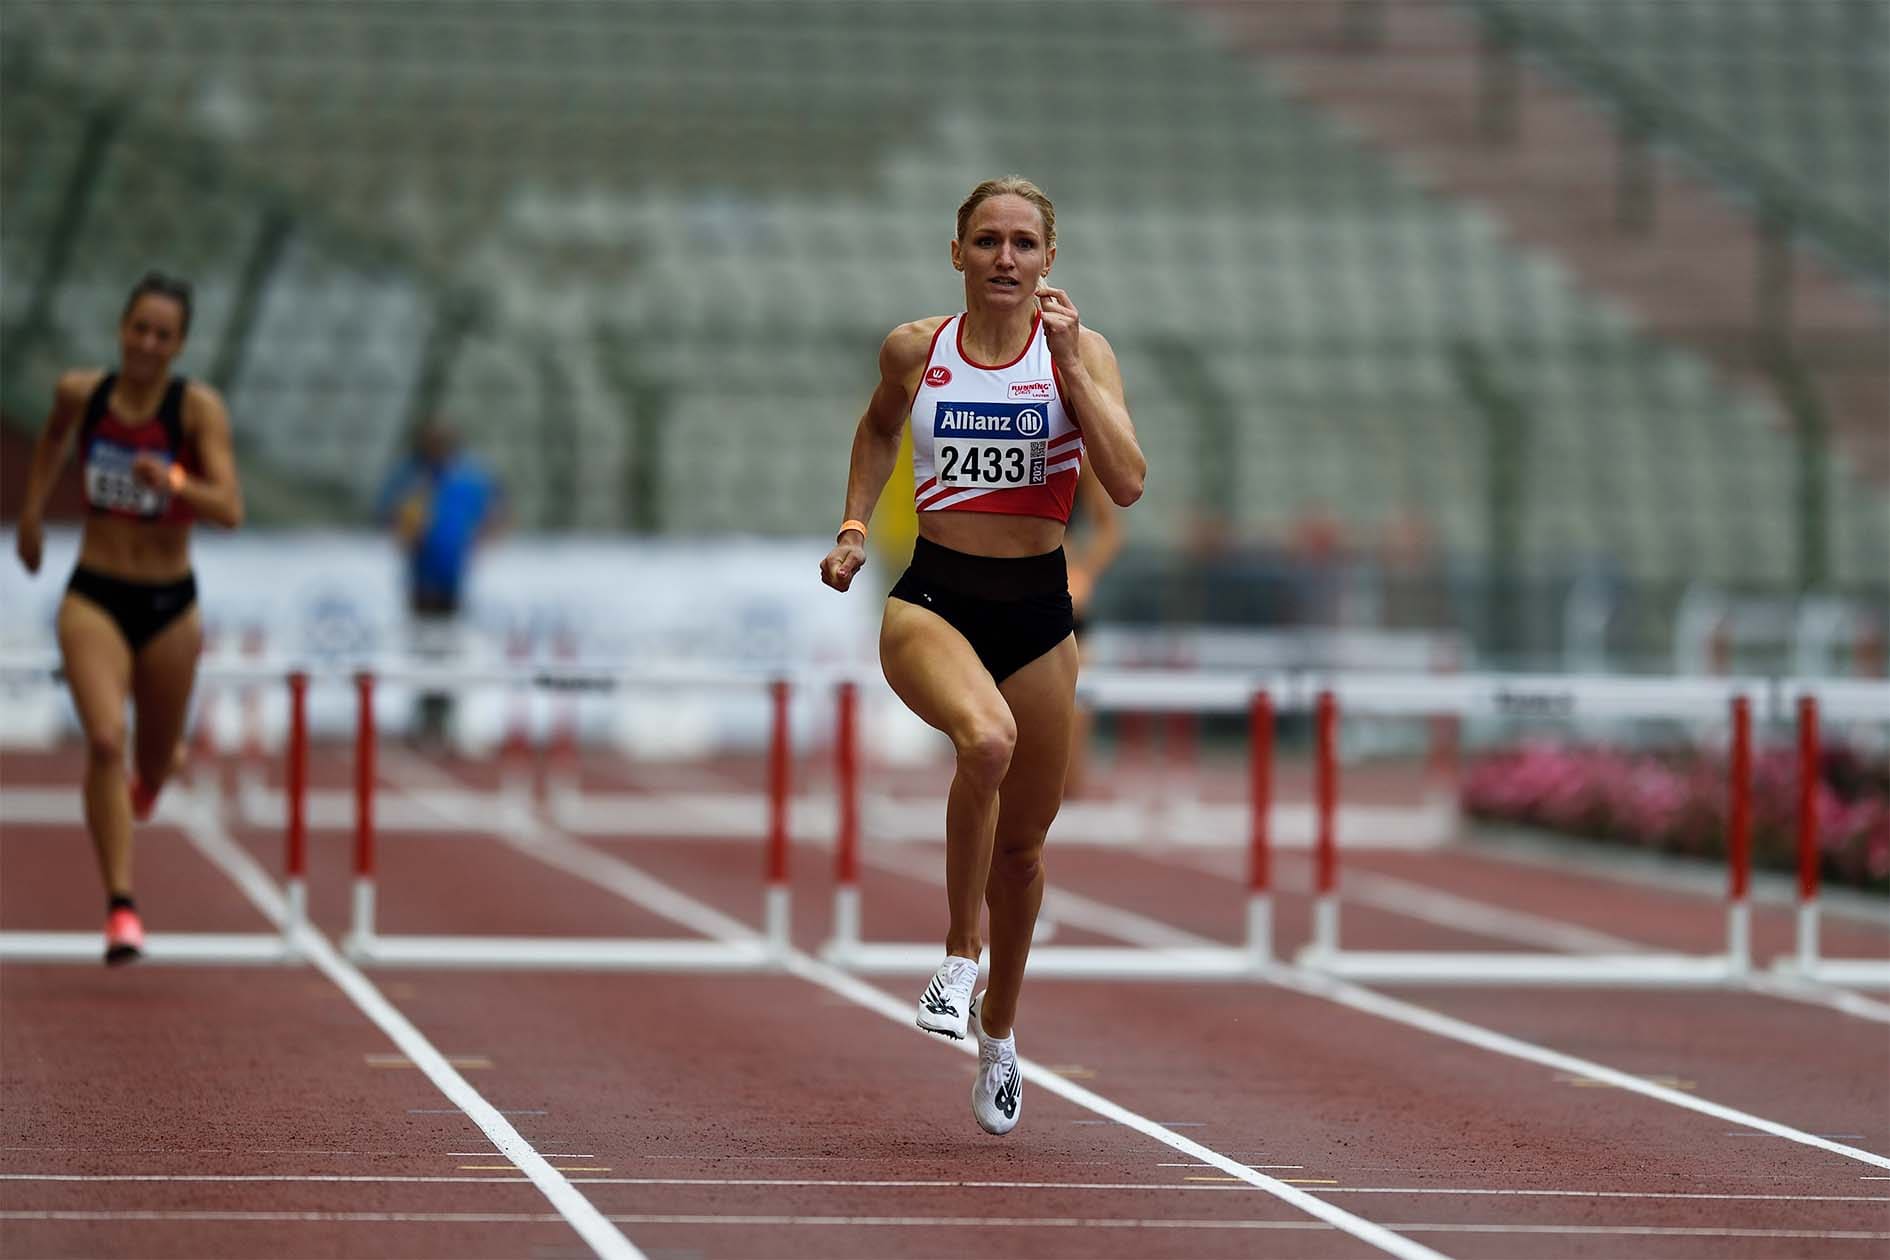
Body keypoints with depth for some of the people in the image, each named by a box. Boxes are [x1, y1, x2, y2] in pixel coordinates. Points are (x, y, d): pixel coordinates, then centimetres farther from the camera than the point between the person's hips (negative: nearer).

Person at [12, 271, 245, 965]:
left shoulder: (198, 408, -12)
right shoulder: (80, 392, -4)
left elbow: (231, 511, -22)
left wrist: (174, 482, -37)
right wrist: (31, 511, 19)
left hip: (169, 604, 0)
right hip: (94, 598, 0)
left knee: (153, 764, 16)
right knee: (104, 740, -21)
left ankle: (141, 789, 57)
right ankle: (120, 908, -20)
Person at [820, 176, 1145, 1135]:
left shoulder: (1080, 349, -3)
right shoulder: (914, 350, 0)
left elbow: (1127, 484, -15)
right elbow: (878, 429, 23)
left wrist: (1068, 363, -18)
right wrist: (853, 527, 12)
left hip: (1038, 607, 1)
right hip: (931, 599, -1)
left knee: (1023, 839, 12)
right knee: (986, 739, -35)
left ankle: (998, 1024, 37)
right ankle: (959, 953, -16)